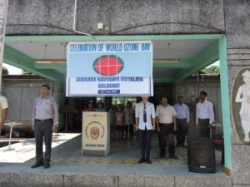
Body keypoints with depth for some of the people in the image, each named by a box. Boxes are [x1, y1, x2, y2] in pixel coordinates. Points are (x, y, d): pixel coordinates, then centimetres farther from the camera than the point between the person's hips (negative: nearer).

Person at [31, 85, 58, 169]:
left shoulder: (52, 100, -1)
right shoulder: (37, 100, 10)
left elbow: (56, 112, -3)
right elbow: (34, 112, 14)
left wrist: (55, 124, -10)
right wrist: (33, 124, 9)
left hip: (48, 123, -4)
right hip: (38, 123, 4)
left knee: (48, 143, -1)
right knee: (38, 143, 6)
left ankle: (47, 162, 10)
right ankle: (39, 161, 18)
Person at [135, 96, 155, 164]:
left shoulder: (151, 105, 2)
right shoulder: (138, 105, 2)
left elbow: (153, 116, 4)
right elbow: (137, 116, 5)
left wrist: (154, 125, 2)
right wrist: (136, 125, 4)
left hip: (149, 126, 0)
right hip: (141, 126, 0)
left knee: (148, 142, 5)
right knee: (142, 142, 7)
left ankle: (147, 158, 16)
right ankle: (142, 157, 18)